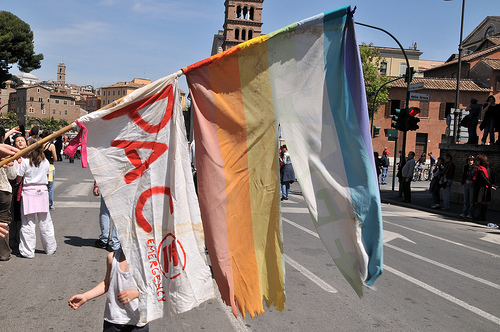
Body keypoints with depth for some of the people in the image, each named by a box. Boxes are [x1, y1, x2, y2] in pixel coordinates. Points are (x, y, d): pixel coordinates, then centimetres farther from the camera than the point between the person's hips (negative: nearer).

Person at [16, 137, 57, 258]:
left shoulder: (24, 161, -10)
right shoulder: (45, 162, 2)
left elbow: (18, 180, -5)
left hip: (28, 192, -4)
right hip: (42, 191, 4)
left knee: (28, 223, 2)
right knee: (45, 222, 12)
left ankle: (28, 251, 6)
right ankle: (50, 248, 21)